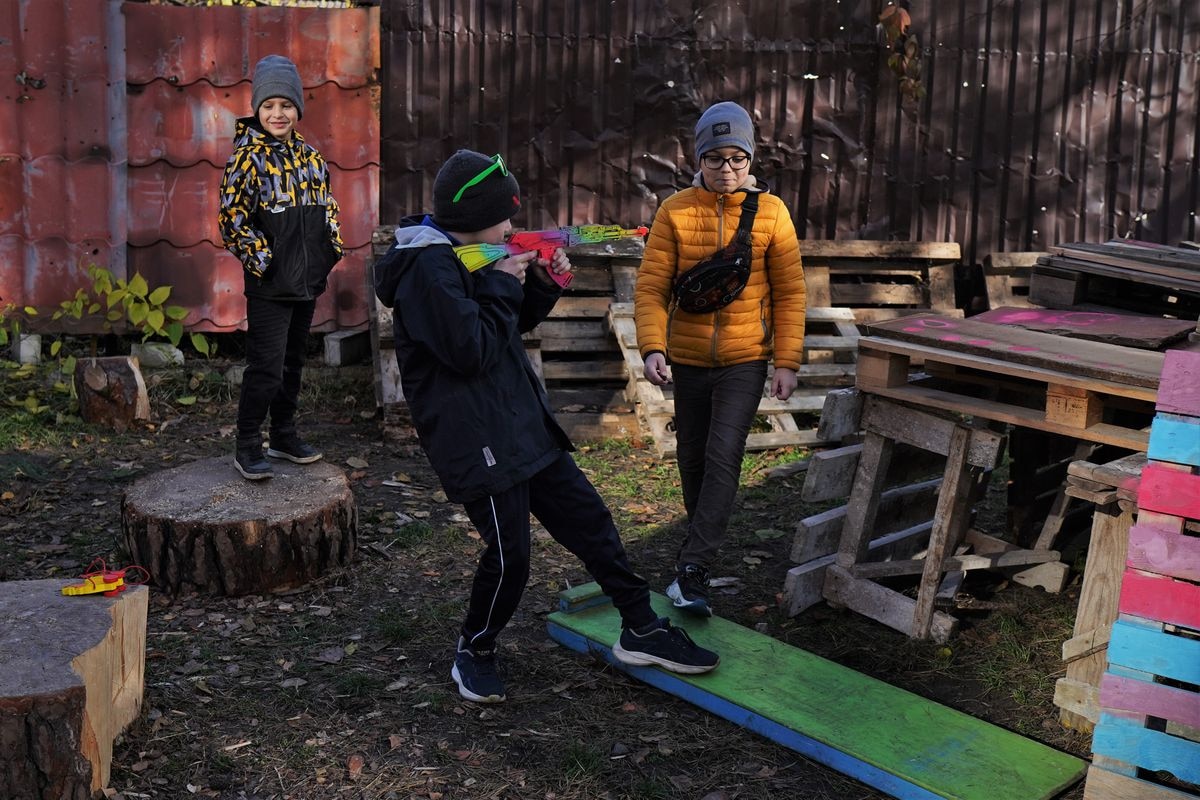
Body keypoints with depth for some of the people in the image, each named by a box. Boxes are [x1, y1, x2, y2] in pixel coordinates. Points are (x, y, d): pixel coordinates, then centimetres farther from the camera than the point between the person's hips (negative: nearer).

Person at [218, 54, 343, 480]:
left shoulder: (310, 156, 10)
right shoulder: (247, 158, -10)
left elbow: (326, 208, 20)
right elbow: (232, 218, -12)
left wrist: (331, 250, 8)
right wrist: (261, 259, -16)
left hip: (307, 282, 7)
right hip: (269, 285, -7)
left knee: (293, 362, 16)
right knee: (266, 368, -7)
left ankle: (284, 436, 30)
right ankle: (247, 447, 6)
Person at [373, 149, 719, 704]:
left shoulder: (460, 257, 12)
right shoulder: (428, 268, -18)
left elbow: (516, 325, 22)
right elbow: (471, 350, -24)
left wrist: (541, 284, 5)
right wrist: (501, 284, -15)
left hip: (522, 423, 10)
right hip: (475, 438, -10)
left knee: (588, 519, 11)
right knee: (508, 553, -3)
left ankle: (641, 630, 22)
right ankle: (474, 653, 22)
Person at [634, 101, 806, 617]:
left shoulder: (771, 213, -5)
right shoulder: (675, 212, -6)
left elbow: (790, 293, -2)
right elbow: (651, 287, -8)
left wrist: (788, 362, -6)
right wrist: (652, 348, -22)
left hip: (745, 360, -2)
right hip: (688, 359, 2)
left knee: (723, 456, -13)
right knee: (692, 457, 15)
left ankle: (692, 569, -9)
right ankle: (703, 534, 40)